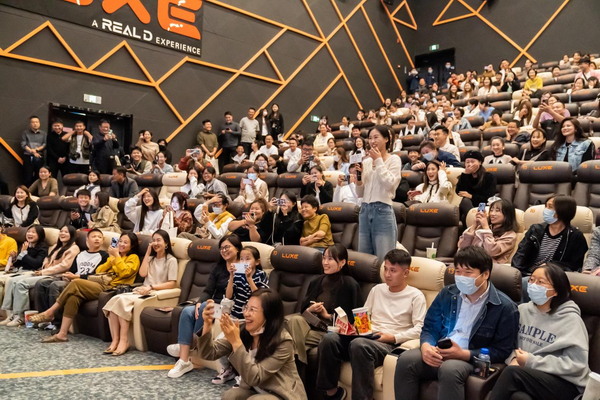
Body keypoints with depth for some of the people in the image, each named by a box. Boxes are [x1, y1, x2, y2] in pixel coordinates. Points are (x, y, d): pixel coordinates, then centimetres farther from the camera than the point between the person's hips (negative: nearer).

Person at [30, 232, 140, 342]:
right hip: (100, 284, 7)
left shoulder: (133, 258, 9)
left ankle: (50, 313, -14)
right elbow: (98, 271, 19)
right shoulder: (114, 257, 31)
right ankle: (62, 334, -23)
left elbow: (124, 272, -11)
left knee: (76, 283, -24)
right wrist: (111, 258, 9)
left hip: (109, 288, -7)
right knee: (73, 297, -23)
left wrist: (117, 256, -5)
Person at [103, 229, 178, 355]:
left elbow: (172, 283, -6)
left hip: (156, 293, -6)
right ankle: (115, 340, -26)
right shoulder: (150, 258, 24)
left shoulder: (171, 260, 3)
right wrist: (148, 253, 7)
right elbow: (142, 273, 6)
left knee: (123, 301, -30)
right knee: (114, 300, -23)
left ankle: (124, 341, -27)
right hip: (142, 290, 6)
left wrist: (151, 287, -15)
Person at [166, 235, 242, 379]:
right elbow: (208, 291, 7)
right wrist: (199, 302, -13)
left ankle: (191, 344, -11)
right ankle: (184, 361, -25)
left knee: (205, 307, -32)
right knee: (187, 311, -22)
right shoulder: (218, 267, 15)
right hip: (213, 304, 6)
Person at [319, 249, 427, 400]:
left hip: (390, 345, -5)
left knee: (359, 344, -39)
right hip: (367, 338, 6)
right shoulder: (377, 289, 21)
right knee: (330, 339, -24)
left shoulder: (415, 296, 4)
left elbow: (420, 329, -5)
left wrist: (394, 337, -13)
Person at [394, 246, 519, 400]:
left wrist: (463, 354, -18)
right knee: (406, 360, -25)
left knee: (450, 369, -38)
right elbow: (429, 328, 12)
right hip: (438, 353, 4)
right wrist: (426, 346, -13)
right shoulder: (447, 294, 8)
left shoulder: (505, 307, -5)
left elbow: (502, 351, -6)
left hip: (473, 359, -4)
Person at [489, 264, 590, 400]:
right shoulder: (523, 310, 10)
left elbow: (576, 363, -13)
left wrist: (532, 362, -15)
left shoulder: (570, 319, -6)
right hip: (529, 374, 3)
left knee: (512, 372, -32)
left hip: (564, 382, -3)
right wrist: (514, 359, -12)